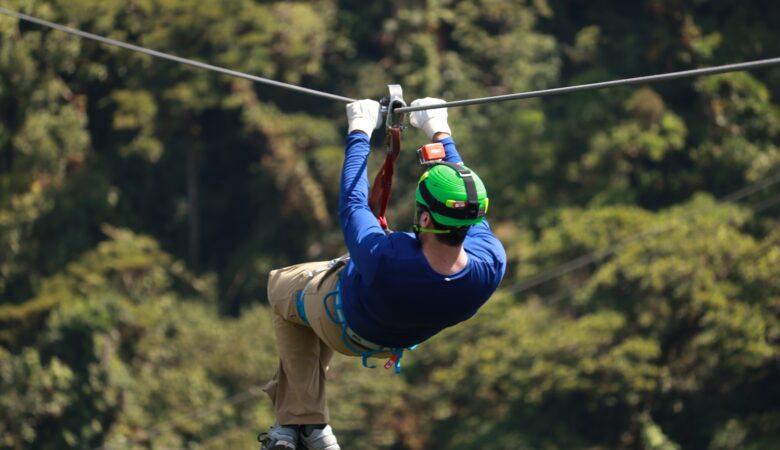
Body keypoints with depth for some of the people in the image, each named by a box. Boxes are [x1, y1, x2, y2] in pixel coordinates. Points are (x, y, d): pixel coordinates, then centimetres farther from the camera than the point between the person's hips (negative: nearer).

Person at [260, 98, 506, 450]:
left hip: (344, 325, -5)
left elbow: (352, 204, -30)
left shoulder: (383, 259, -49)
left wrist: (360, 132, -16)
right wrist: (440, 134, -5)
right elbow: (467, 208, -17)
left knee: (282, 286, 29)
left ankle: (305, 420, 30)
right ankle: (298, 419, 40)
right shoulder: (491, 264, -37)